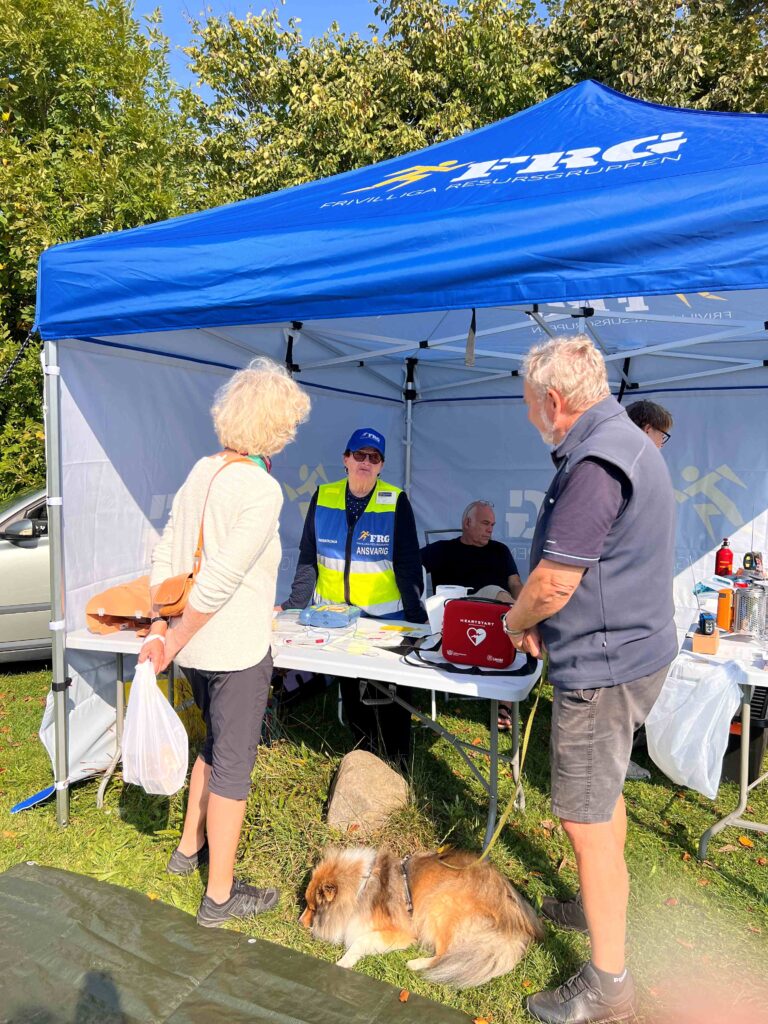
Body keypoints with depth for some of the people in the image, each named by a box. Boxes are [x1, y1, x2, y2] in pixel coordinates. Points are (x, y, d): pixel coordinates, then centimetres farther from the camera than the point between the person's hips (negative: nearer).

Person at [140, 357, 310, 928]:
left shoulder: (203, 471, 4)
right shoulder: (262, 490, -19)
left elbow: (165, 557, 4)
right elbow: (220, 581, -23)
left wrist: (160, 630, 6)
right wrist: (172, 643, -12)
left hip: (195, 646, 8)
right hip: (236, 650, -8)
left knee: (216, 746, 27)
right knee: (233, 766, 8)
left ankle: (190, 848, 46)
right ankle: (220, 897, 24)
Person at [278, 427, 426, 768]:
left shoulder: (396, 502, -6)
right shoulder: (323, 498, 2)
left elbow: (408, 564, -7)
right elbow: (308, 558, 5)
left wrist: (416, 615, -11)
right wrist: (293, 606, 0)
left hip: (385, 618, -3)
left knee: (389, 698, 3)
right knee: (350, 693, 14)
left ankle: (397, 768, 20)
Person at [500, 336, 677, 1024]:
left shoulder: (595, 462, -25)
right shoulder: (625, 441, 10)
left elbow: (553, 583, -25)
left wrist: (515, 621, -4)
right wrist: (539, 623, 10)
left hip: (604, 664, -11)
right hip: (631, 649, 11)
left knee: (586, 820, 2)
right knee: (603, 794, 26)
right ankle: (602, 906, 47)